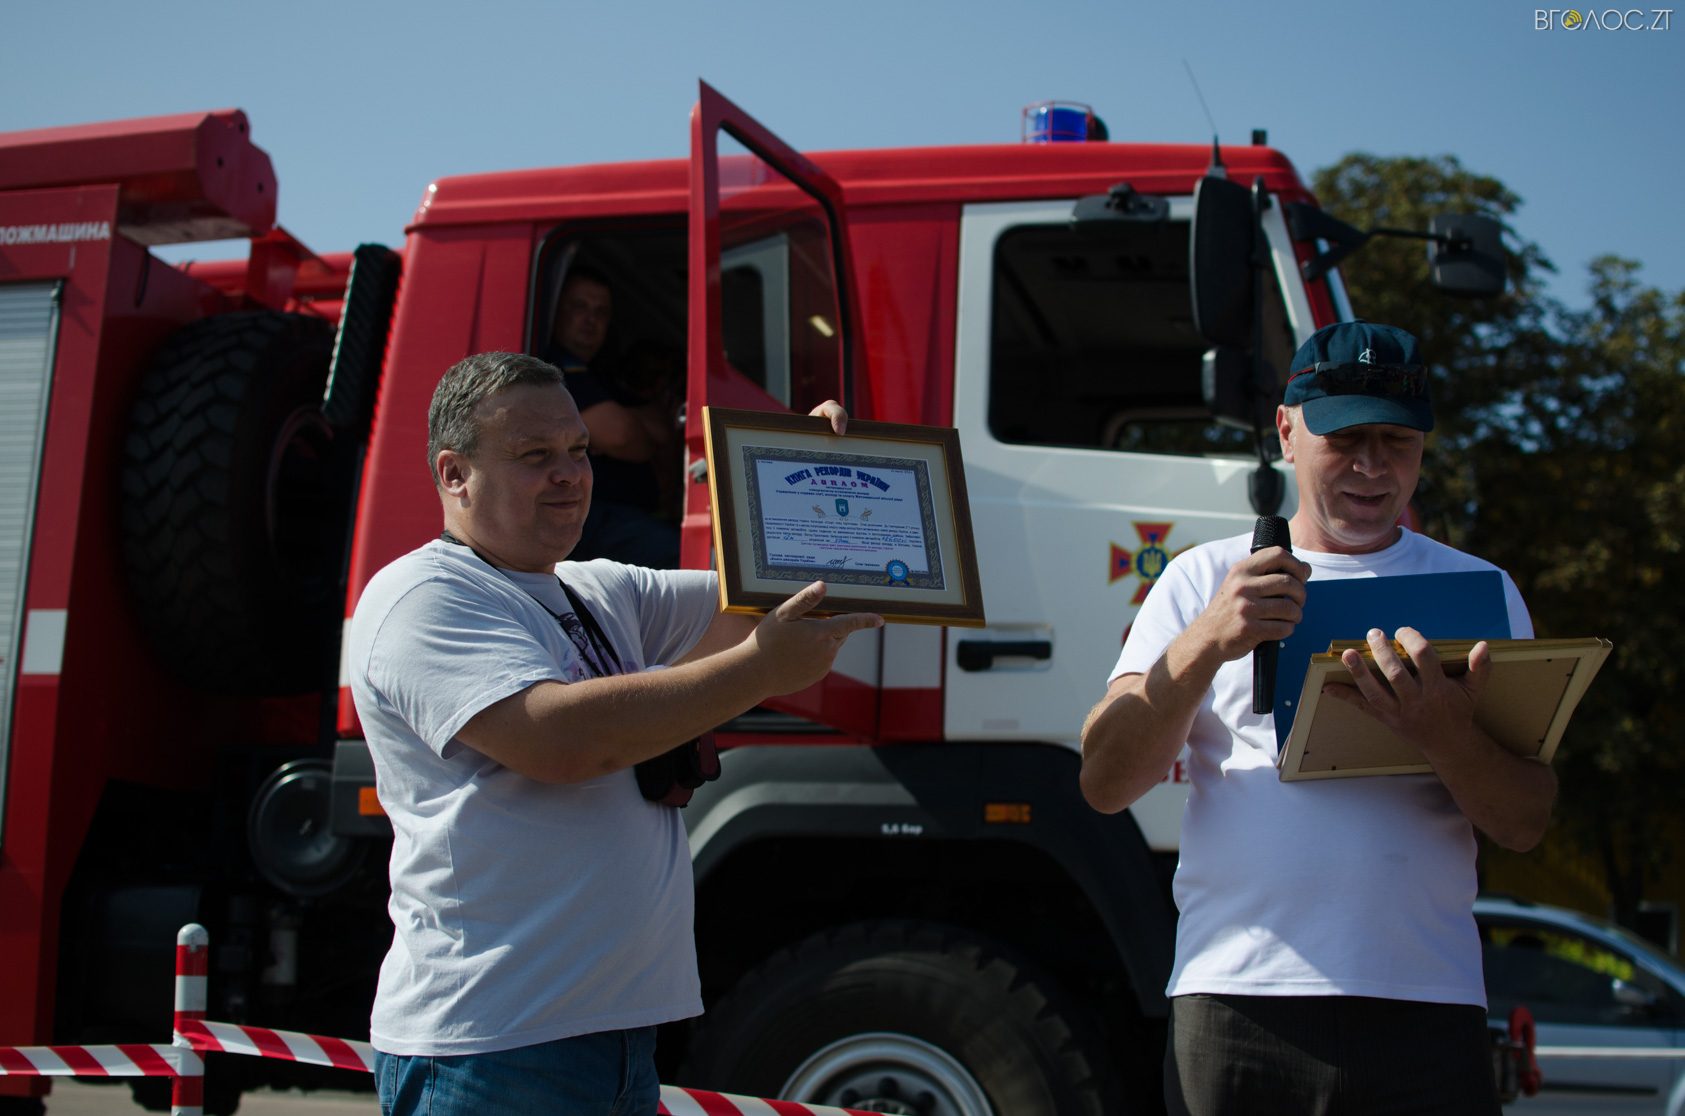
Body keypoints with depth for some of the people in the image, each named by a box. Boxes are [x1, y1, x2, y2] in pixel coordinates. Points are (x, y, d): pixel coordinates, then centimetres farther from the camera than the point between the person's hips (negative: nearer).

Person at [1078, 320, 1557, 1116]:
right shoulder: (1203, 580, 11)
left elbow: (1524, 825, 4)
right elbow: (1105, 785, -1)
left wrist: (1444, 737, -17)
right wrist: (1206, 643, -16)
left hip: (1424, 1006, 1)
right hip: (1238, 1000, 0)